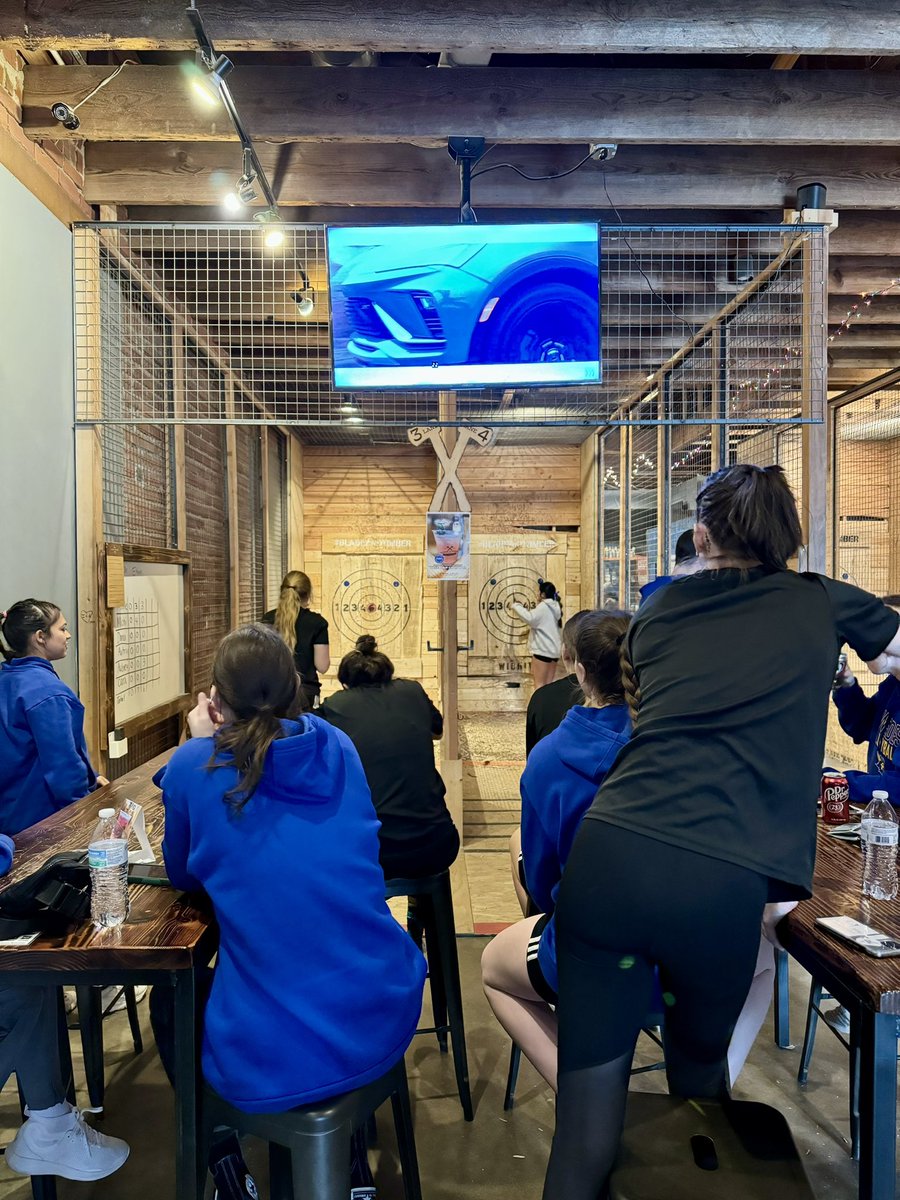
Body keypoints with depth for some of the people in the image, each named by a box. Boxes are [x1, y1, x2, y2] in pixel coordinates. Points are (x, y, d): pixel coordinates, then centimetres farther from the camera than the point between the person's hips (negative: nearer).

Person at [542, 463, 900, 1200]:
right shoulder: (820, 605, 11)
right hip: (722, 882, 0)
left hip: (609, 856, 1)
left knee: (588, 1120, 9)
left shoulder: (659, 612, 16)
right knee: (699, 1072, 28)